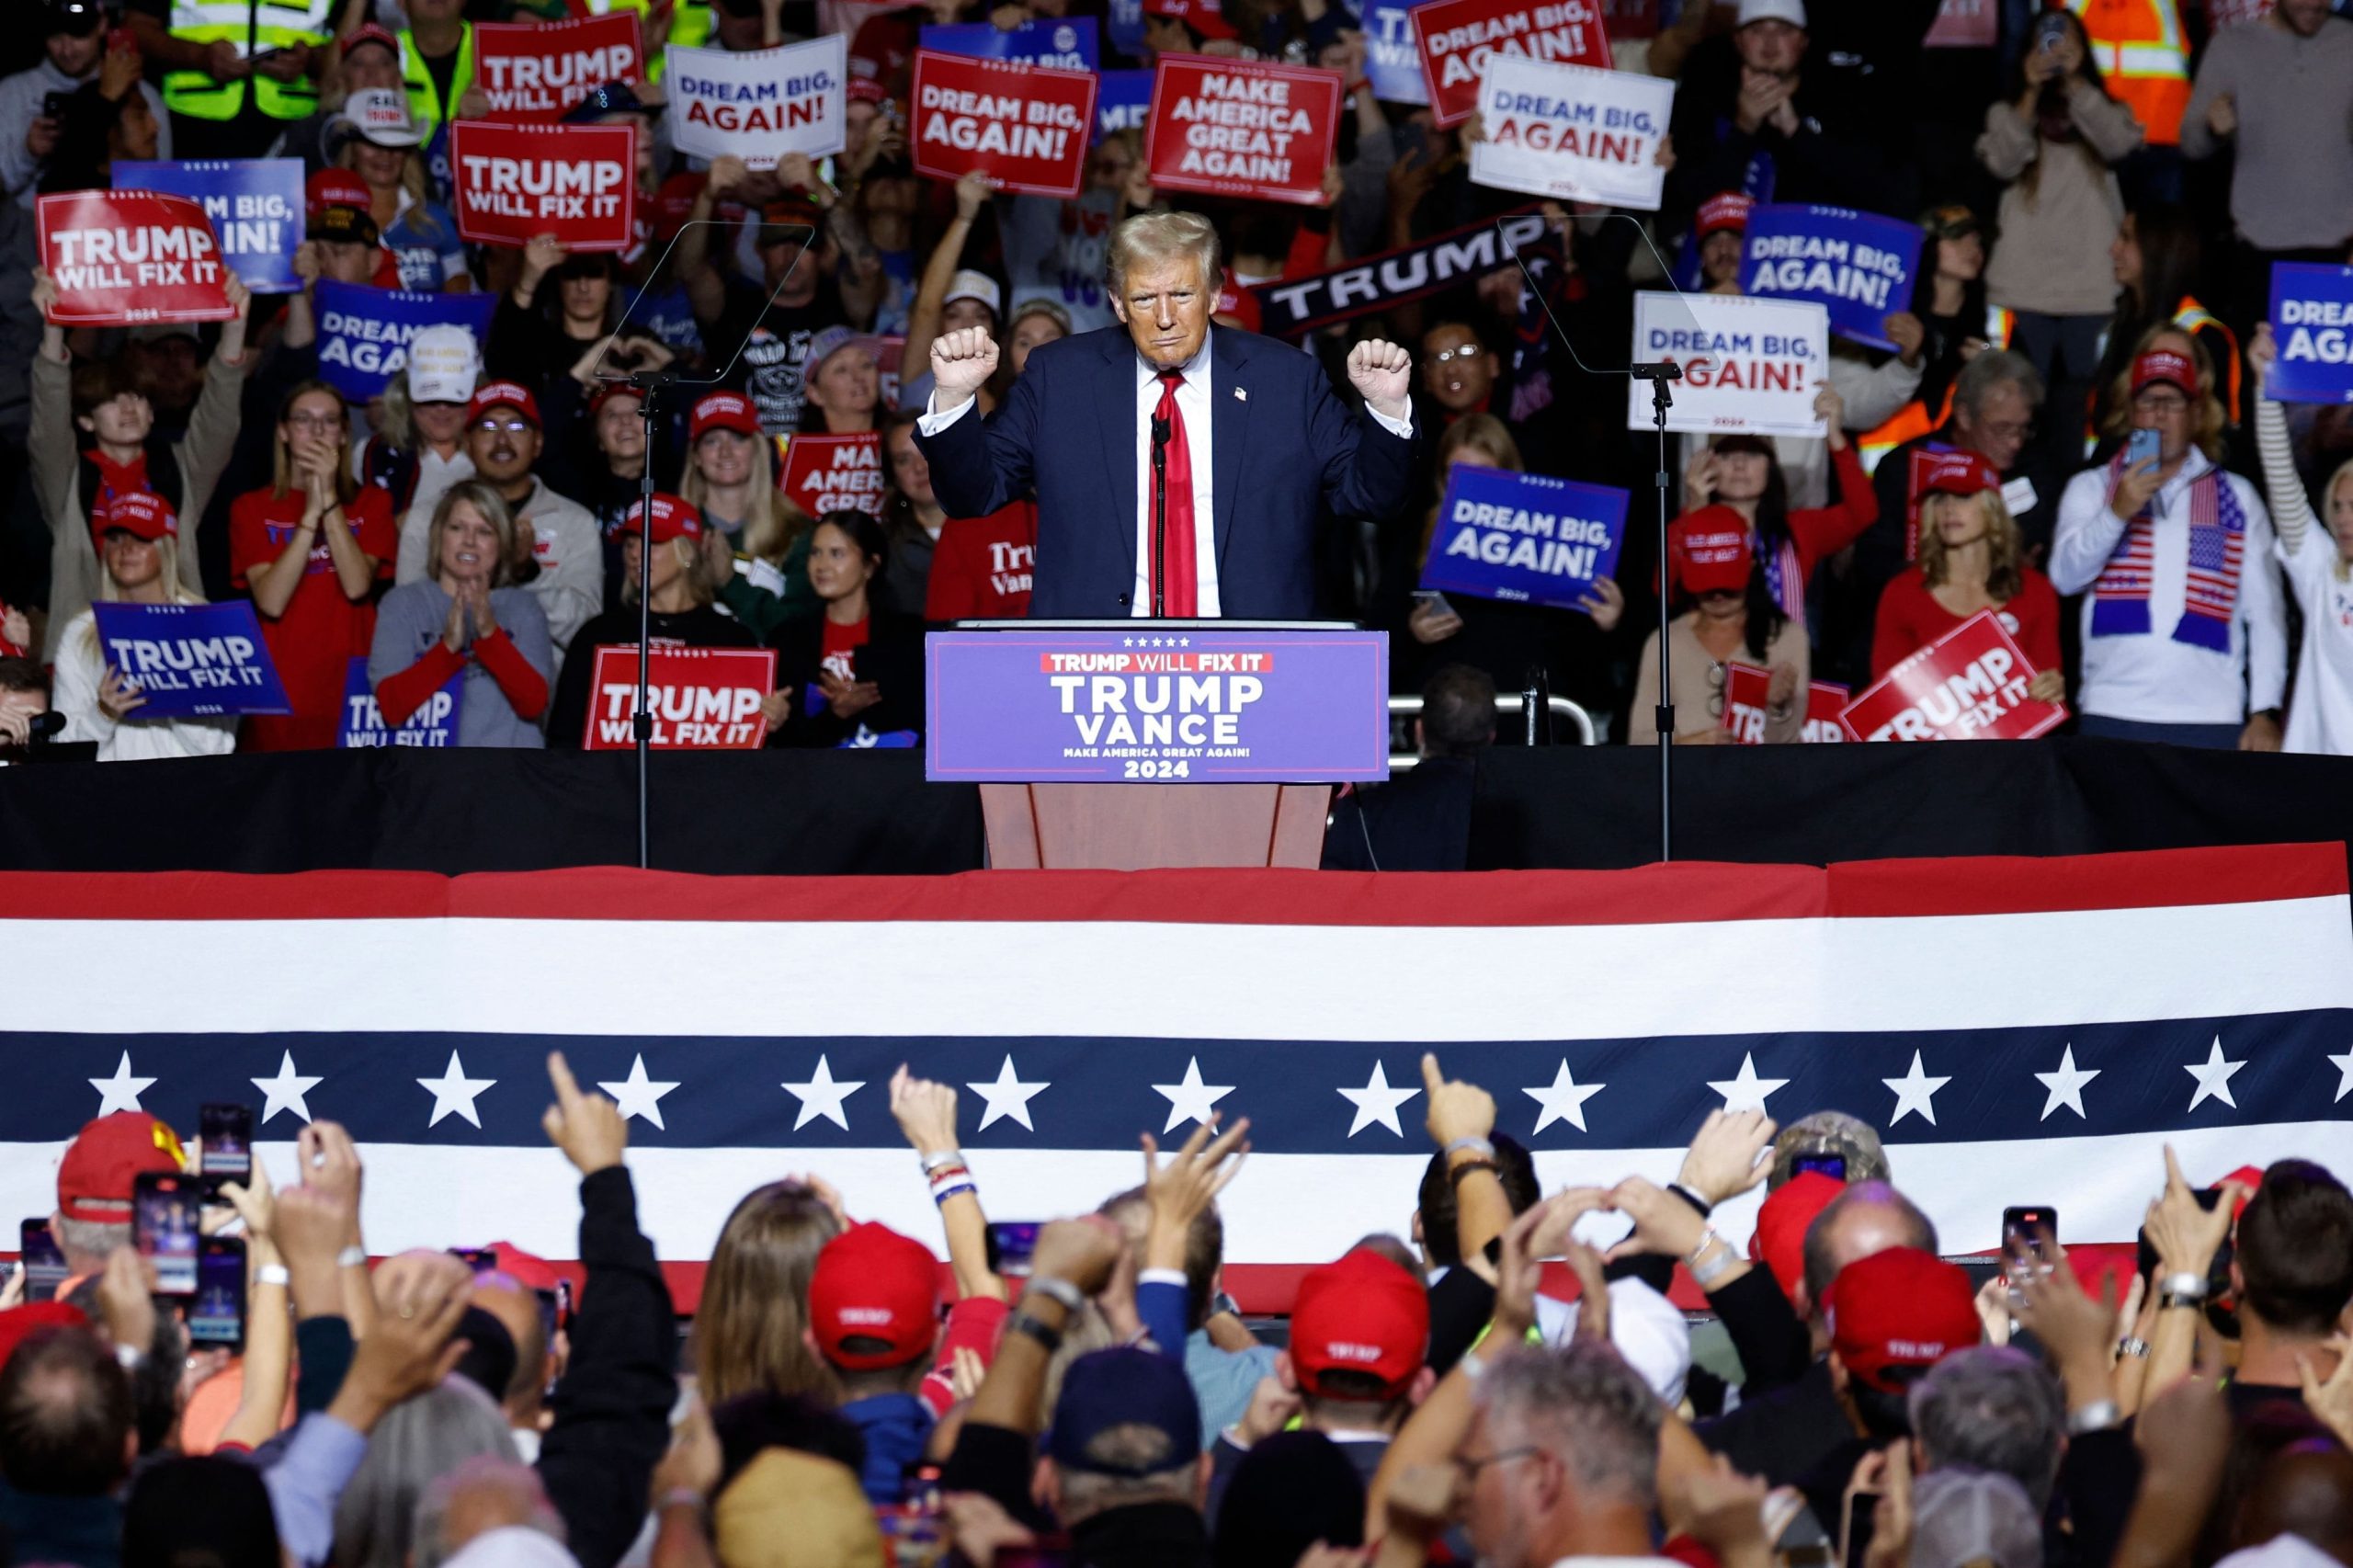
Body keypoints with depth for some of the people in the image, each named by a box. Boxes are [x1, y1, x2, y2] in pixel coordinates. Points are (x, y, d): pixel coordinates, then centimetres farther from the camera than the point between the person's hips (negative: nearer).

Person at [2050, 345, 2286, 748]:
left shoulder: (2238, 498, 15)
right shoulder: (2092, 488, 14)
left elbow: (2264, 613, 10)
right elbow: (2065, 577, -1)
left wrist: (2265, 714, 1)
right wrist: (2117, 512, -16)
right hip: (2113, 715, 0)